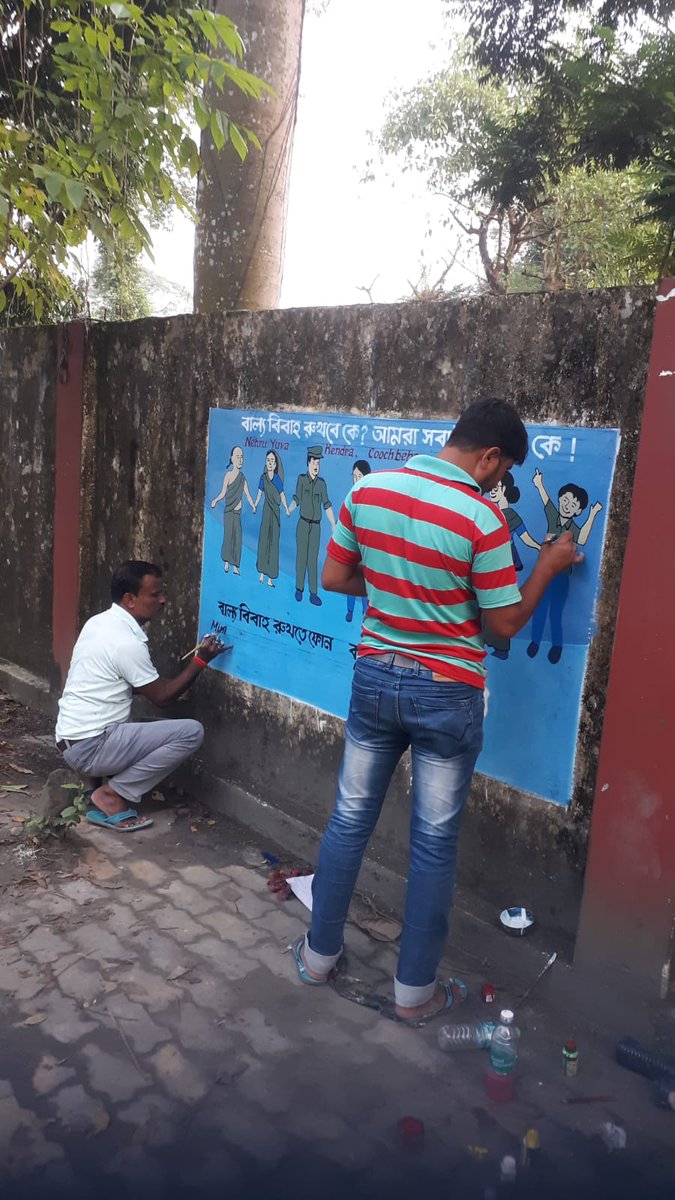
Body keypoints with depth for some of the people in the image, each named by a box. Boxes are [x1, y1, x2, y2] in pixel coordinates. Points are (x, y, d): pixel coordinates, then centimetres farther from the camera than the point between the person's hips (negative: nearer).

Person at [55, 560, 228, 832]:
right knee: (191, 732, -16)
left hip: (74, 739, 10)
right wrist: (201, 660, -5)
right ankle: (111, 795, -6)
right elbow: (162, 697, -10)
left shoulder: (99, 622, 8)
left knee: (165, 729, 26)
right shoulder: (127, 643, -20)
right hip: (90, 746, -10)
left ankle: (111, 789, 11)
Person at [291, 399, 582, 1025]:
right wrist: (547, 566, 5)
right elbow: (506, 623, -9)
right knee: (434, 843, 11)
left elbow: (334, 578, 5)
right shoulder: (482, 519, -18)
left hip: (375, 677, 5)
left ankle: (319, 952, 35)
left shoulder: (366, 489, -4)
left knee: (349, 820, 18)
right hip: (446, 694, -4)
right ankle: (414, 991, 26)